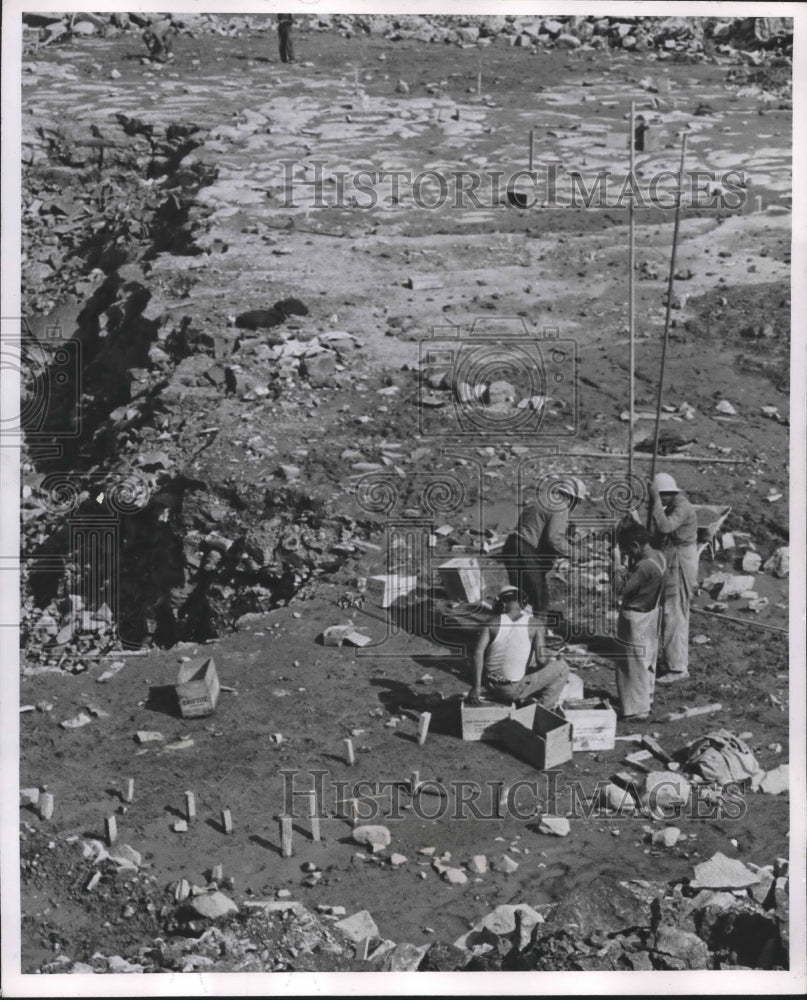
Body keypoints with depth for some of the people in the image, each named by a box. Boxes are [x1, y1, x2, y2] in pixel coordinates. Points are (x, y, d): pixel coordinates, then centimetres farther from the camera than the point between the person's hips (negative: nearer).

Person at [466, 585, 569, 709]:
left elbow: (478, 652, -11)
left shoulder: (493, 622, 1)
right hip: (515, 690, -5)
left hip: (491, 688, 5)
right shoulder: (534, 625, -5)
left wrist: (476, 687, -10)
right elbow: (541, 660, -13)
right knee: (562, 667, 8)